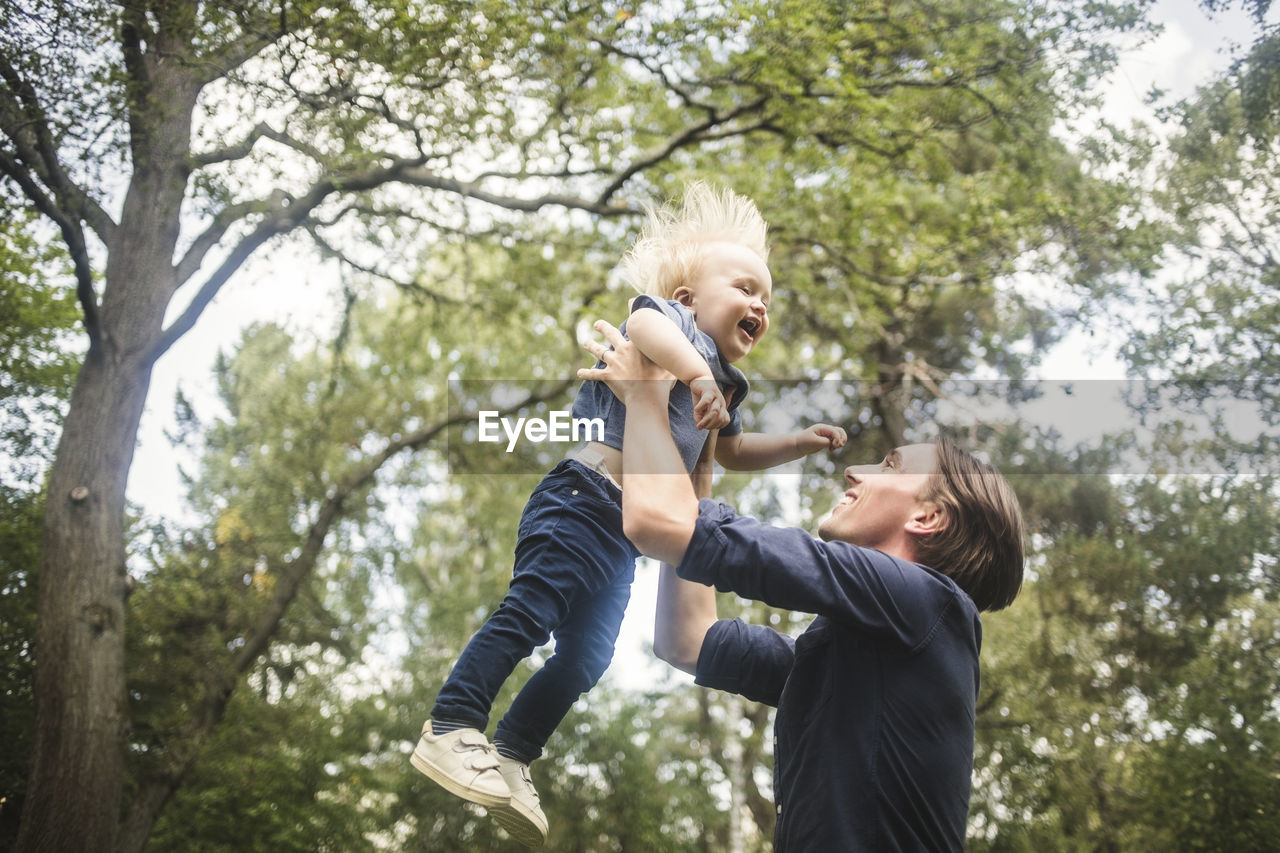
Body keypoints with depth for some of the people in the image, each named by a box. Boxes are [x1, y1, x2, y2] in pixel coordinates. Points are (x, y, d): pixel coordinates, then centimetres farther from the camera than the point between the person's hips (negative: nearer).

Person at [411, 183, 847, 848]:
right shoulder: (675, 322, -1)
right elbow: (644, 320, -27)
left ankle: (512, 757, 14)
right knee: (530, 612, -18)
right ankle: (451, 731, -16)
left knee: (587, 656, 7)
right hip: (583, 498, -10)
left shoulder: (724, 386, 26)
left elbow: (734, 451, 41)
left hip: (626, 532, 10)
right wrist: (698, 373, -40)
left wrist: (799, 441, 31)